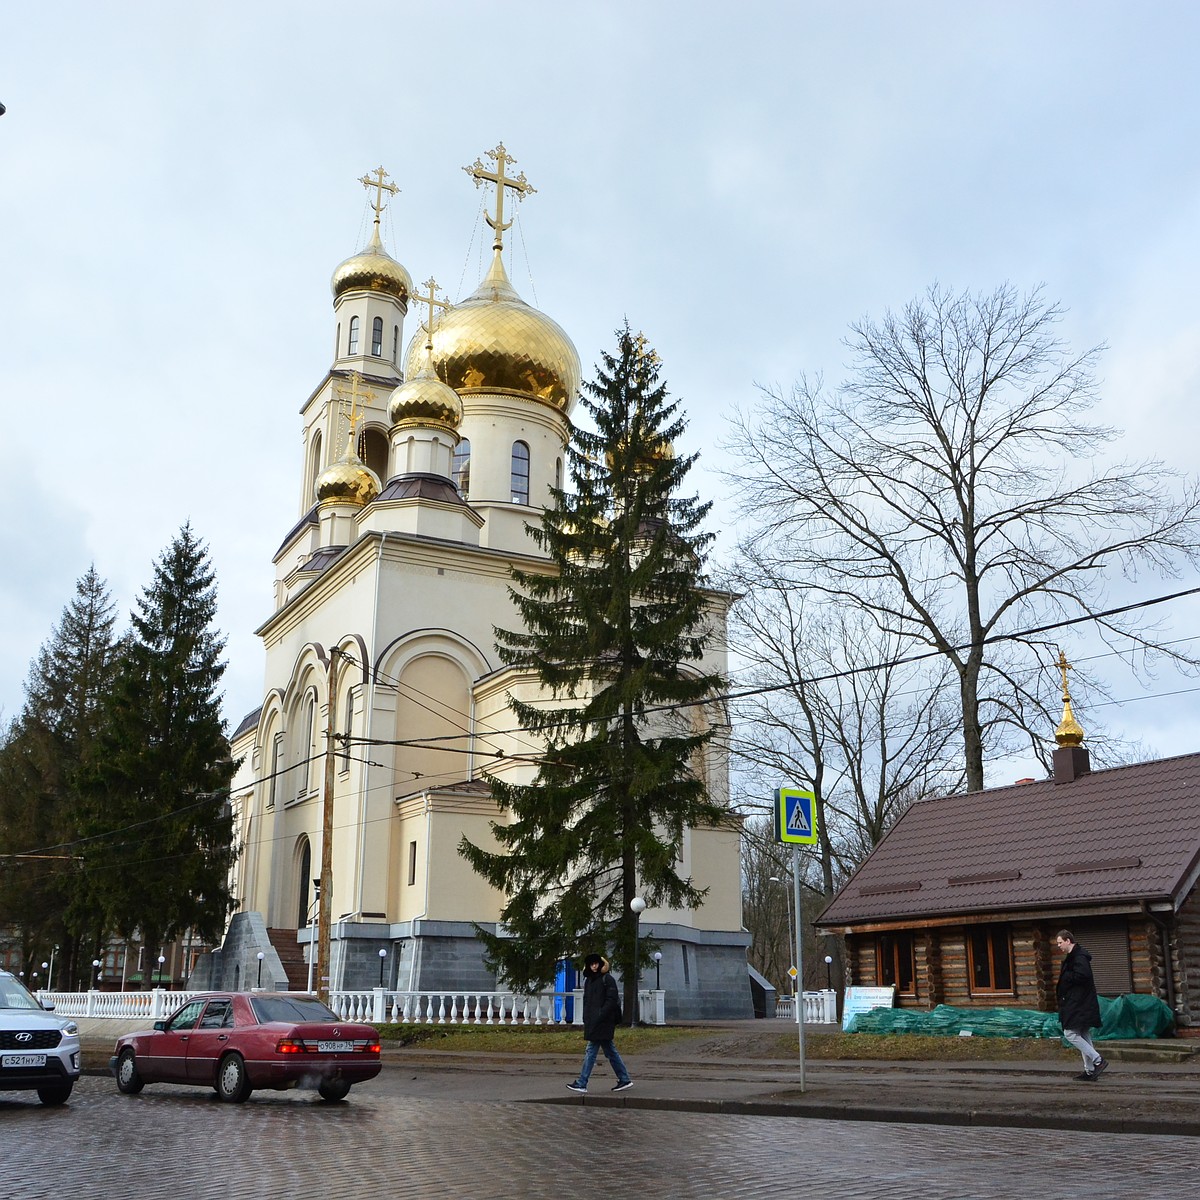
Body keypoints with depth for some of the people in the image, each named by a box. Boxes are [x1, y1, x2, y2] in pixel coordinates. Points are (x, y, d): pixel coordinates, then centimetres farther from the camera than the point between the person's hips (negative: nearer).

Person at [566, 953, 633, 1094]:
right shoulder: (588, 980, 14)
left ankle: (582, 1084, -7)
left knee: (591, 1051, -8)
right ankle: (624, 1079, 18)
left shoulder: (607, 979, -9)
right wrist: (586, 1019, 10)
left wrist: (600, 1016, -20)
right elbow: (587, 1001, 19)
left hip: (603, 1022, -8)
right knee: (610, 1051, 11)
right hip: (592, 1021, 8)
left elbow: (612, 1000, -15)